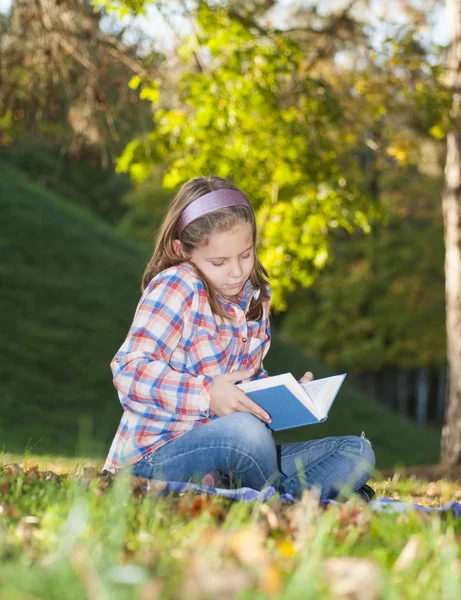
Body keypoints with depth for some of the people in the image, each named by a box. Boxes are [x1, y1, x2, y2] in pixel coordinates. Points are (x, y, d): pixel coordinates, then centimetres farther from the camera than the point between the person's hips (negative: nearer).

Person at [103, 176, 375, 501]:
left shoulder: (256, 295, 12)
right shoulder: (175, 288, -11)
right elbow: (129, 370, -19)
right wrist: (206, 394, -28)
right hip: (157, 457, -7)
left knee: (357, 453, -4)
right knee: (244, 430, -39)